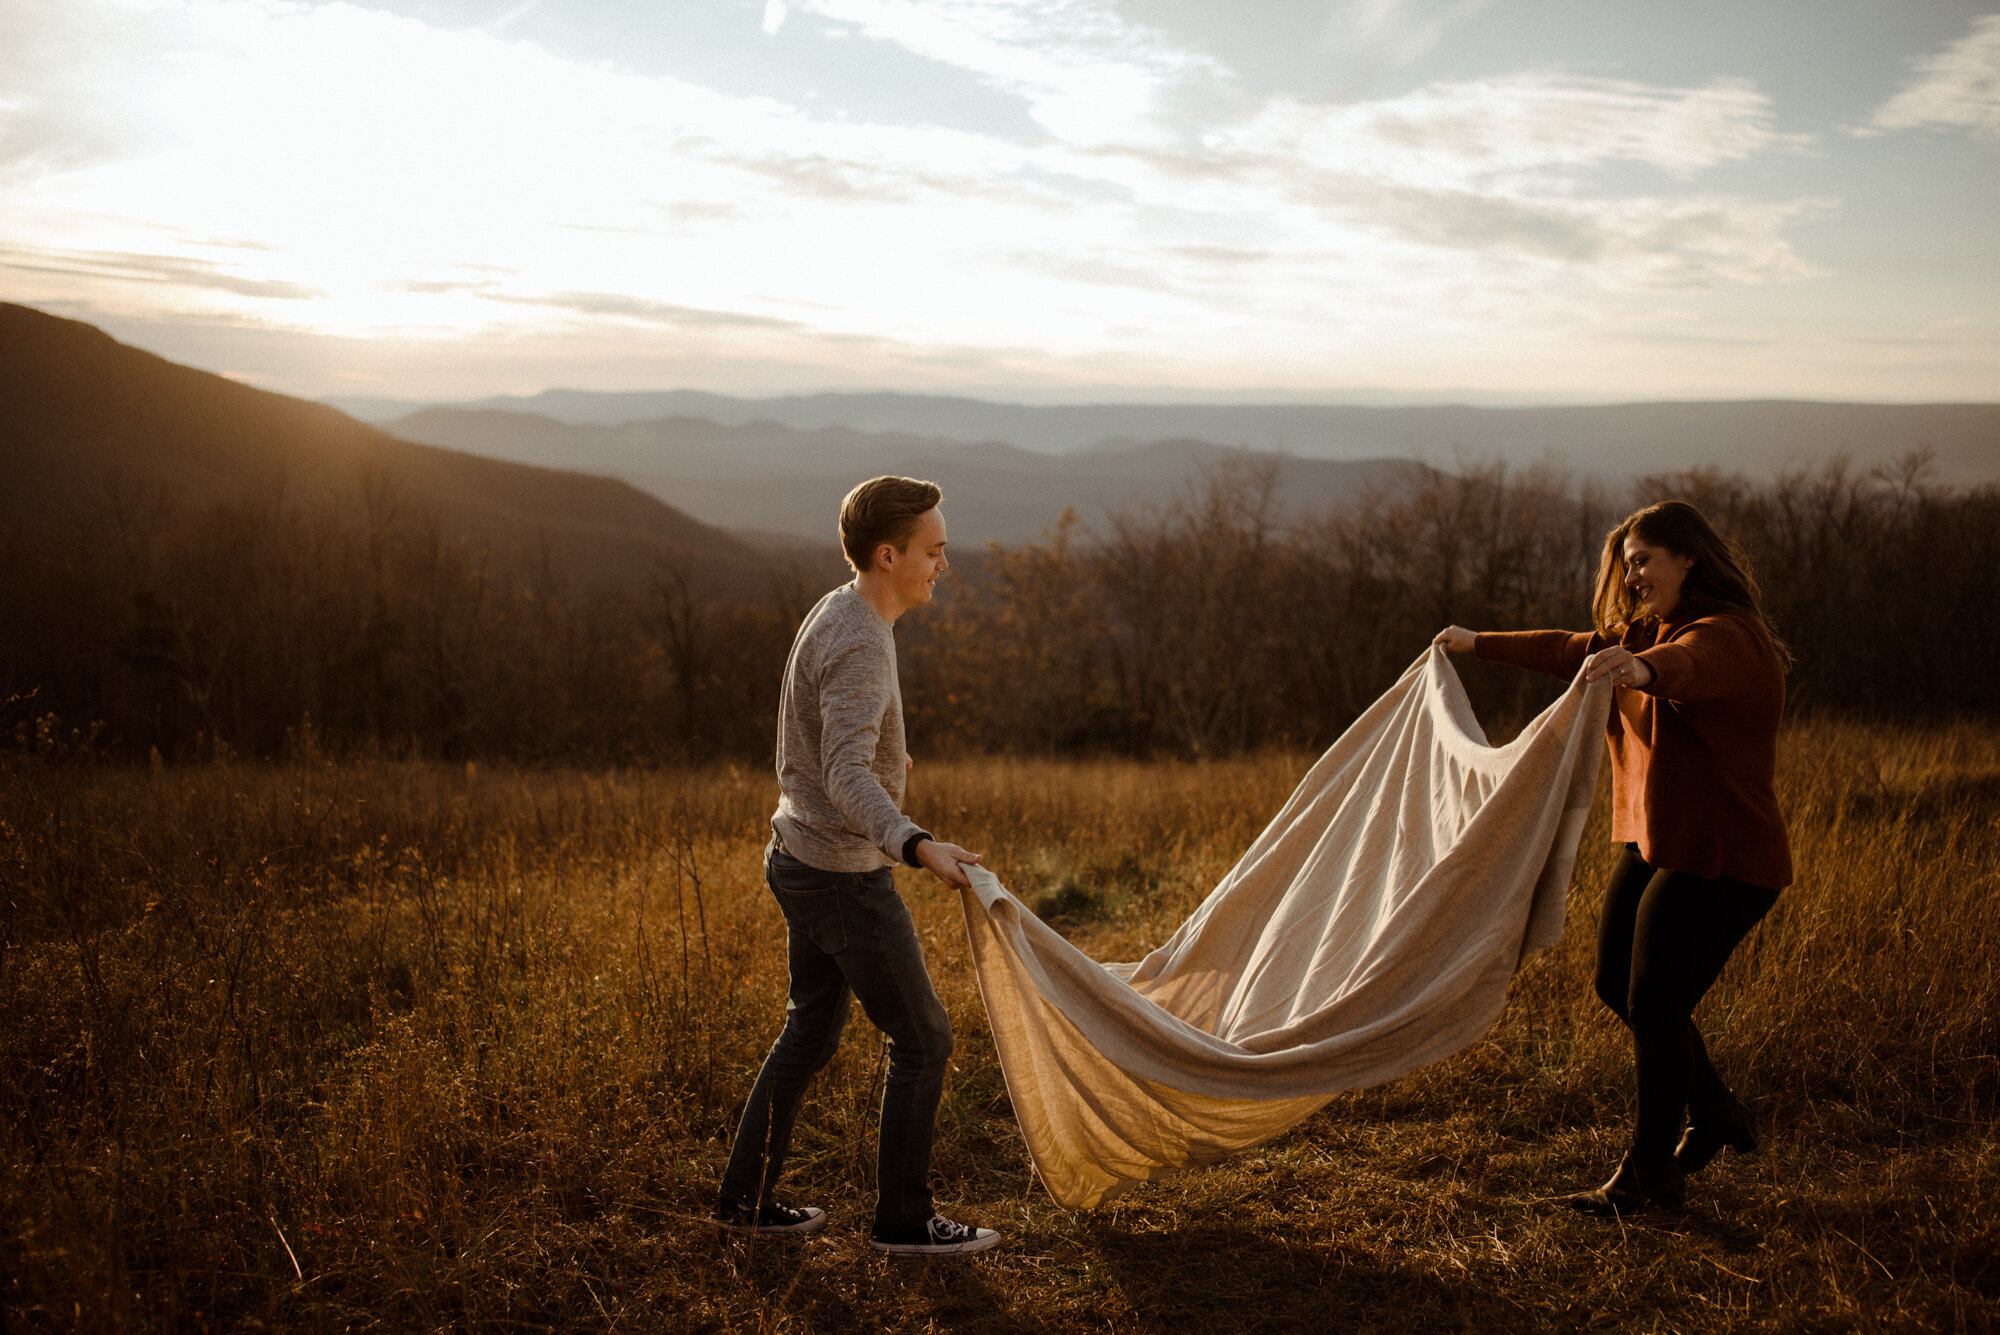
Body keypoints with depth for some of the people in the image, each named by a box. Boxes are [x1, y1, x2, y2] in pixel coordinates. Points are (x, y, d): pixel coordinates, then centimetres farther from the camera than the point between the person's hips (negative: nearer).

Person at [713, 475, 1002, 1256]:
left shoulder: (839, 615, 8)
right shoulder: (858, 644, -22)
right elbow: (846, 775, -32)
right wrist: (917, 845, -47)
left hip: (802, 860, 10)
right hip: (845, 876, -10)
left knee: (811, 1032, 18)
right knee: (922, 1039, 1)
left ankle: (746, 1196, 26)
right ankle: (903, 1219, 10)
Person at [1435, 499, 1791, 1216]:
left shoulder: (1729, 636, -18)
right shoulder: (1643, 633, 14)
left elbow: (1686, 666, -41)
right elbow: (1570, 651, 26)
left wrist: (1640, 669, -63)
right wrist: (1480, 644, 31)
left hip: (1719, 861, -10)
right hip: (1653, 846, 10)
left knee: (1654, 1006, -6)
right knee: (1618, 986, 14)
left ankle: (1649, 1174, 8)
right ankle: (1715, 1114, 33)